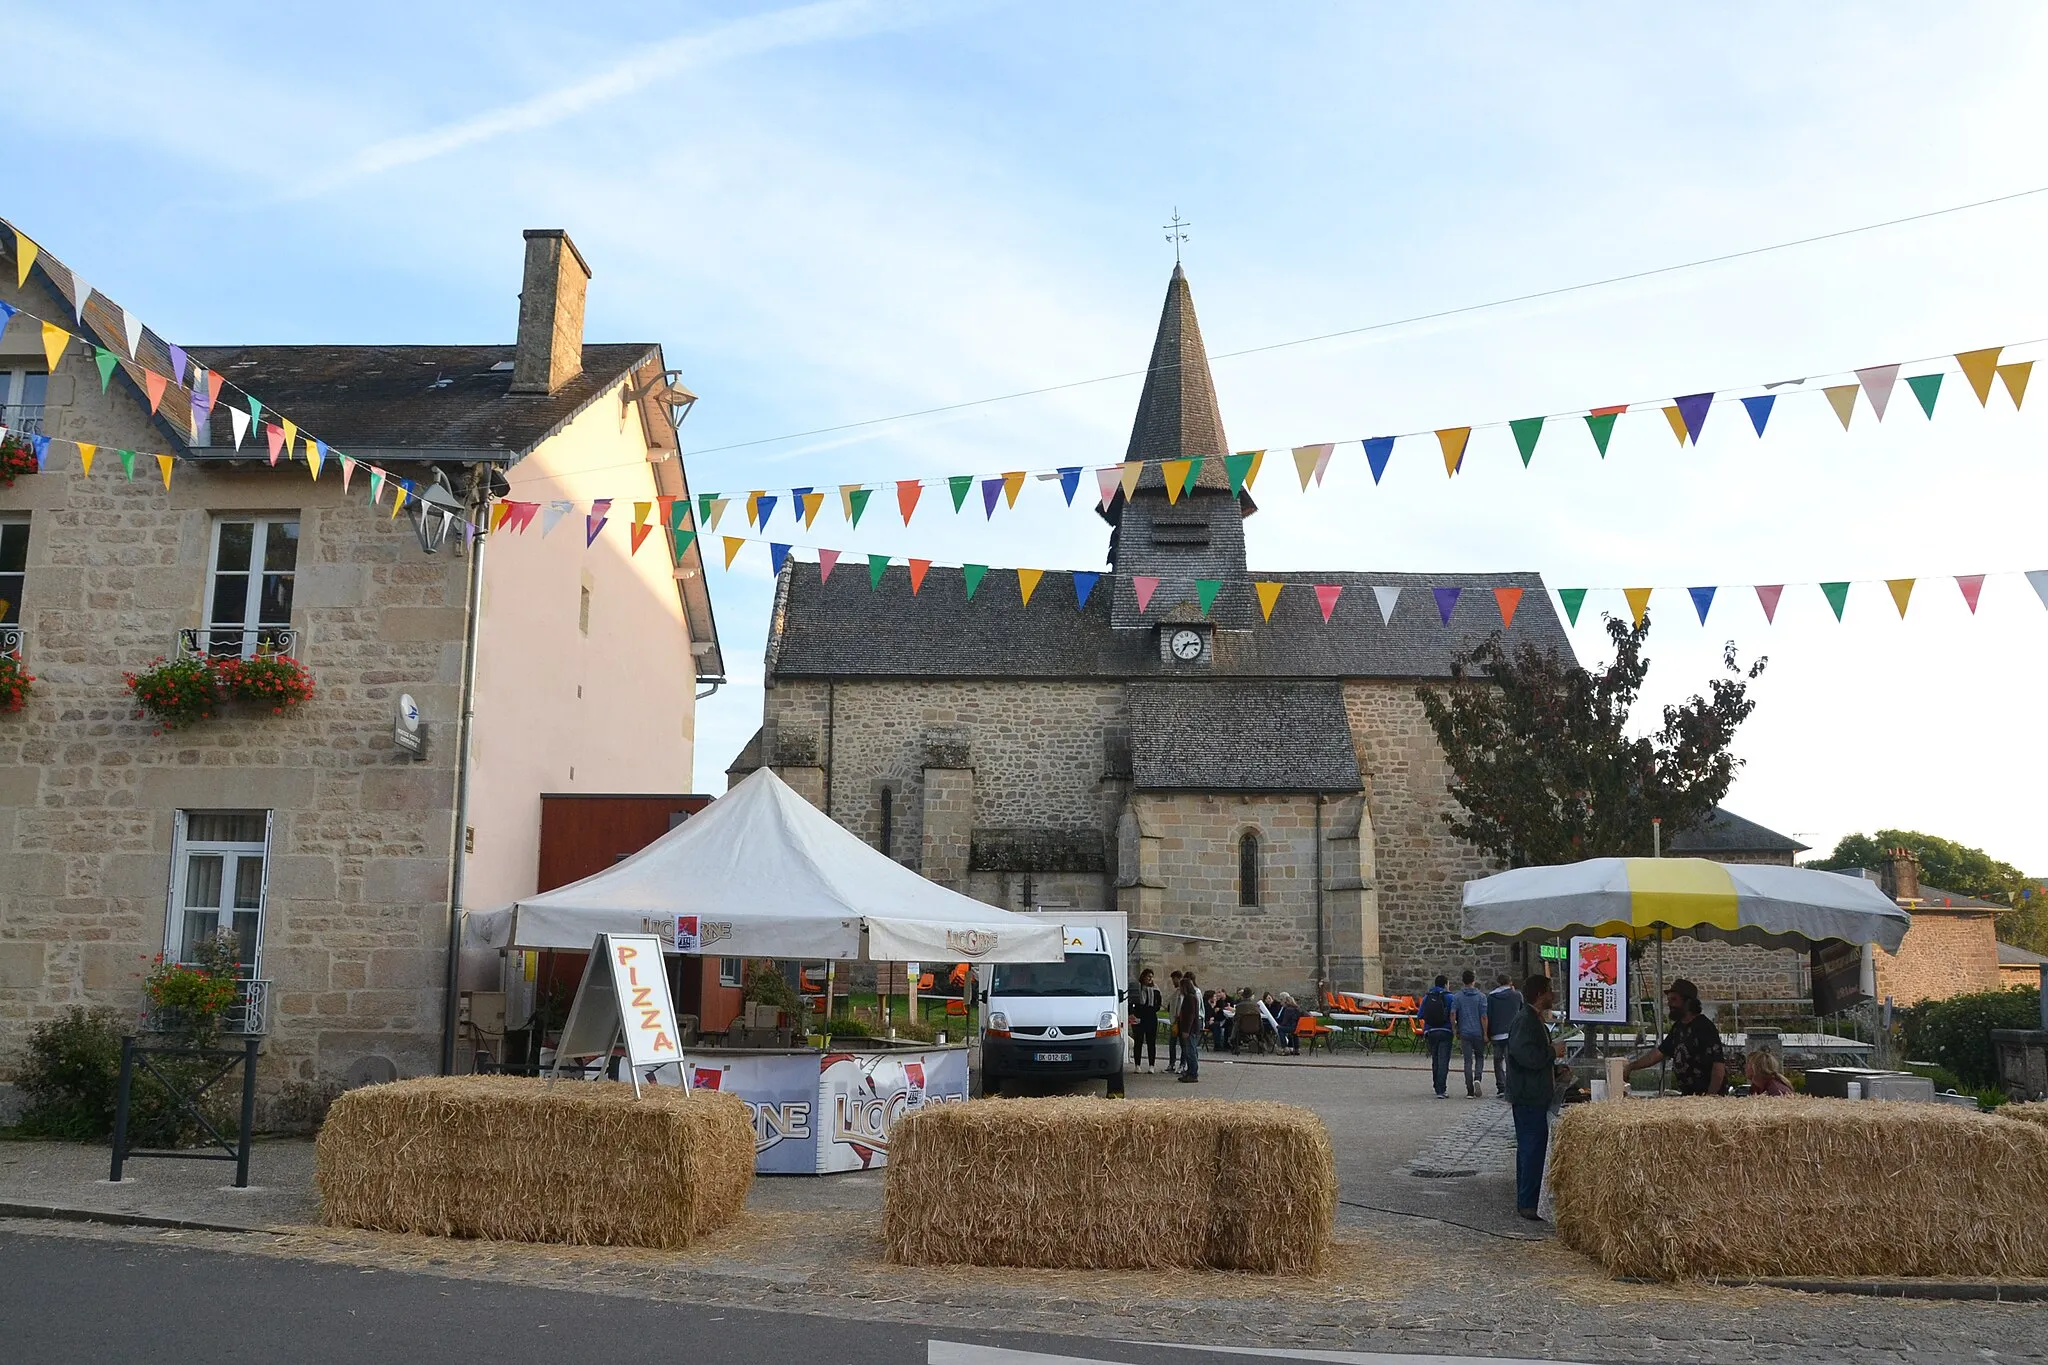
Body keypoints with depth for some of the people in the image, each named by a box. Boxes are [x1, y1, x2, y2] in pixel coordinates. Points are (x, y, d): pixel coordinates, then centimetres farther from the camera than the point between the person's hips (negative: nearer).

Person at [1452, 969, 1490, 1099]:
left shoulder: (1457, 997, 0)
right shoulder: (1481, 996, -5)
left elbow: (1452, 1014, -6)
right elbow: (1483, 1017, -8)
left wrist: (1456, 1031, 4)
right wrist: (1485, 1034, -4)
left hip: (1465, 1033, 1)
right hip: (1478, 1032, -1)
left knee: (1468, 1061, 5)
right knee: (1480, 1057, 17)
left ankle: (1470, 1091, 2)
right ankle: (1477, 1078, -9)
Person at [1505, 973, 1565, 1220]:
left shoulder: (1534, 1019, 16)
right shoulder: (1525, 1020, -18)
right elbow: (1526, 1056, -29)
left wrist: (1556, 1070, 16)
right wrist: (1553, 1051, -17)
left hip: (1535, 1096, 11)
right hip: (1528, 1097, -11)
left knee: (1530, 1149, 15)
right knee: (1532, 1149, -8)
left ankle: (1526, 1200, 22)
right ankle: (1528, 1204, -4)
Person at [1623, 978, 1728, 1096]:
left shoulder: (1705, 1028, -17)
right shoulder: (1678, 1027, 11)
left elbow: (1718, 1065, -22)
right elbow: (1659, 1052, 19)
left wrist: (1709, 1099, -25)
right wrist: (1631, 1067, 14)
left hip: (1706, 1095, -9)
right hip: (1687, 1094, 9)